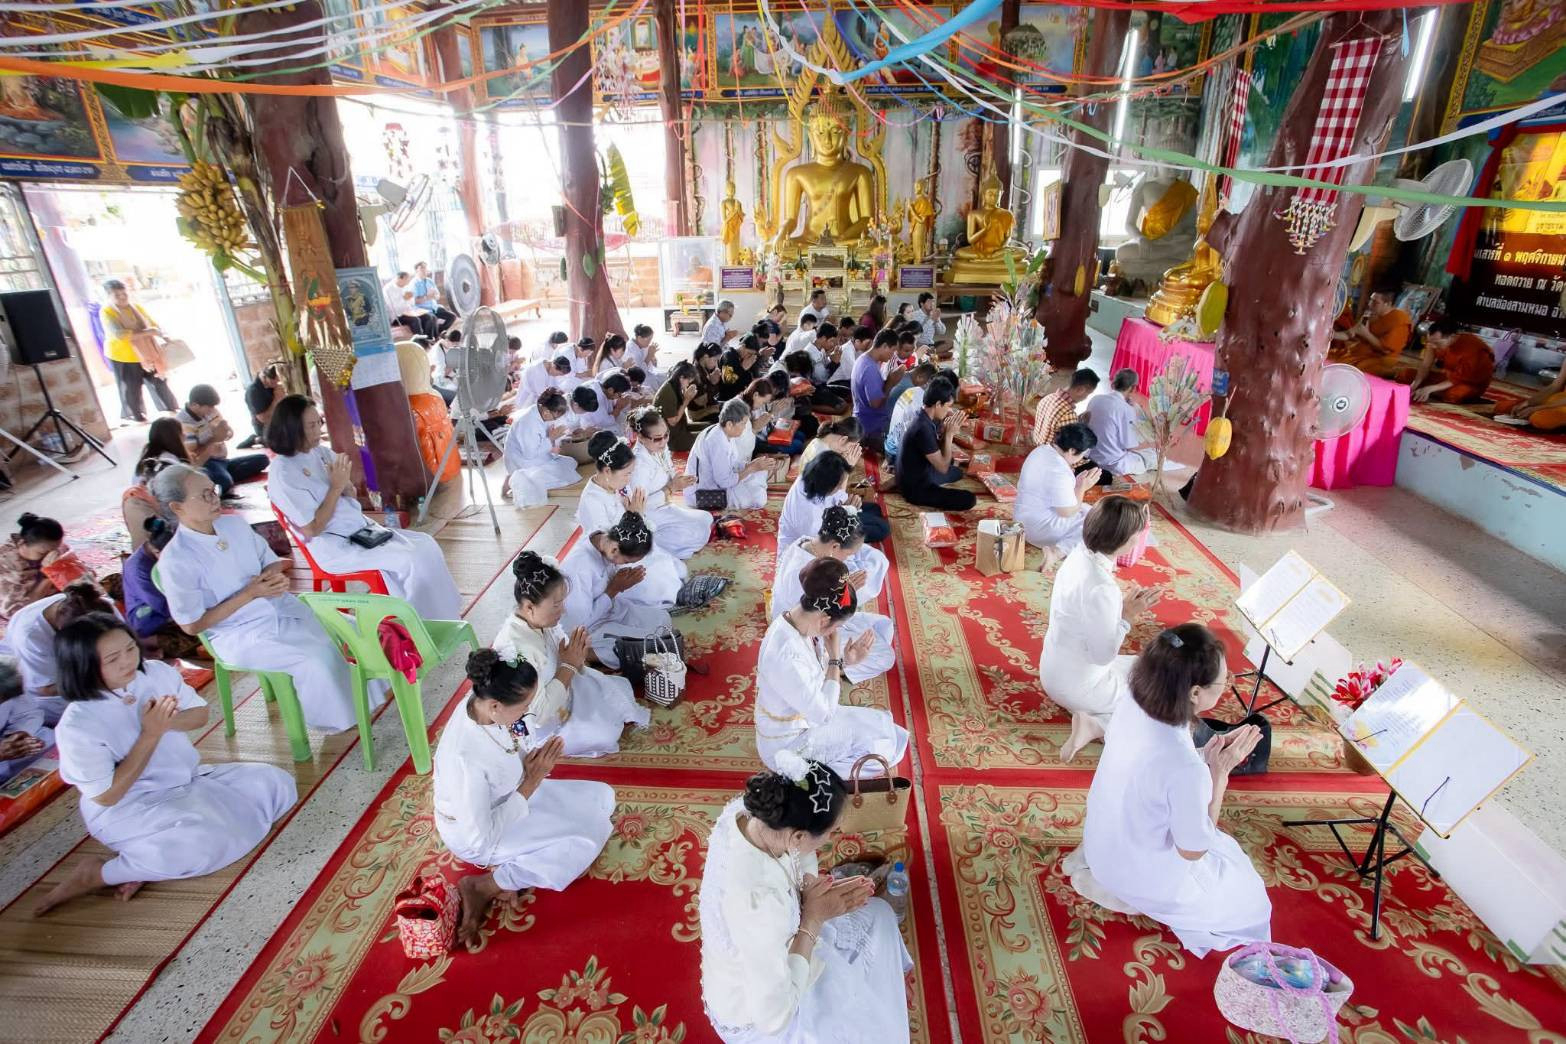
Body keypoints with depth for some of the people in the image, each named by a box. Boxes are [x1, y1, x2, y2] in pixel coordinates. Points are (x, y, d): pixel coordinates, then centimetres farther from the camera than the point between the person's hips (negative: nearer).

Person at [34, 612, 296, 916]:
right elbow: (106, 796, -18)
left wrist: (168, 721, -18)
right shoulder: (77, 725, -20)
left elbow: (201, 715, 5)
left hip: (189, 781, 8)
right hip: (125, 810, -7)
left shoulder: (157, 672, -6)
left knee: (277, 783, -5)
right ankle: (98, 873, -7)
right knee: (205, 841, -34)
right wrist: (150, 734, -24)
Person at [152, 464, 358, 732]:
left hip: (279, 606, 6)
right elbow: (192, 625, -12)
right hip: (241, 633, -6)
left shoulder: (234, 523, 1)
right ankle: (335, 719, 0)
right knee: (316, 661, -25)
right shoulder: (176, 560, -16)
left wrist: (277, 576, -12)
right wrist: (249, 594, -18)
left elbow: (272, 562, 13)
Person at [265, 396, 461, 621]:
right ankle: (427, 625, -6)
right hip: (334, 547, -8)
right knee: (410, 559, -22)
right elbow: (313, 528, -16)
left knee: (425, 544, -8)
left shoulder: (320, 452, 6)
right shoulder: (283, 473, -15)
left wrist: (346, 483, -9)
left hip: (362, 528, 8)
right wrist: (336, 487, -17)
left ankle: (442, 620, -3)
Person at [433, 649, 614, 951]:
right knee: (588, 838, -18)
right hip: (476, 835, -8)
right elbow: (479, 838, -29)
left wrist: (536, 758, -17)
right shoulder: (466, 759, -39)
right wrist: (532, 781, -25)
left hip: (508, 795, 8)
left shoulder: (484, 703, -17)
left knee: (602, 797, 1)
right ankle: (482, 888, -6)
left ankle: (516, 862, 2)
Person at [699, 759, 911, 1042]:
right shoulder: (758, 902, -44)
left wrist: (817, 892, -18)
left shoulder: (743, 810, -23)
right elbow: (773, 1016, -31)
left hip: (768, 948, 7)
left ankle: (886, 989, 44)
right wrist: (813, 920, -27)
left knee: (877, 915, 18)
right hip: (753, 1015, -6)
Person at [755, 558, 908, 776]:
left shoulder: (796, 618, -11)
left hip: (806, 715, 8)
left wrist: (845, 661, -11)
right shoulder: (787, 658, -37)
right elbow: (824, 714, -25)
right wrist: (835, 657, -22)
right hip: (788, 744, -8)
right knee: (884, 746, -2)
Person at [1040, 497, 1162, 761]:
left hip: (1058, 669, 8)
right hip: (1077, 684, -8)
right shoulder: (1100, 588, -34)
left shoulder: (1080, 555, -7)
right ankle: (1098, 724, -2)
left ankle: (1094, 720, 9)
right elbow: (1104, 655, -24)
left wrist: (1124, 603, 0)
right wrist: (1128, 615, -17)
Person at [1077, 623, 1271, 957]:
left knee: (1225, 849, 31)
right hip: (1141, 878, -6)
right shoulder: (1185, 769, -39)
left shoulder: (1130, 707, -18)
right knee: (1247, 897, 23)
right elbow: (1193, 850, -20)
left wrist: (1209, 753, -8)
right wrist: (1219, 772, -22)